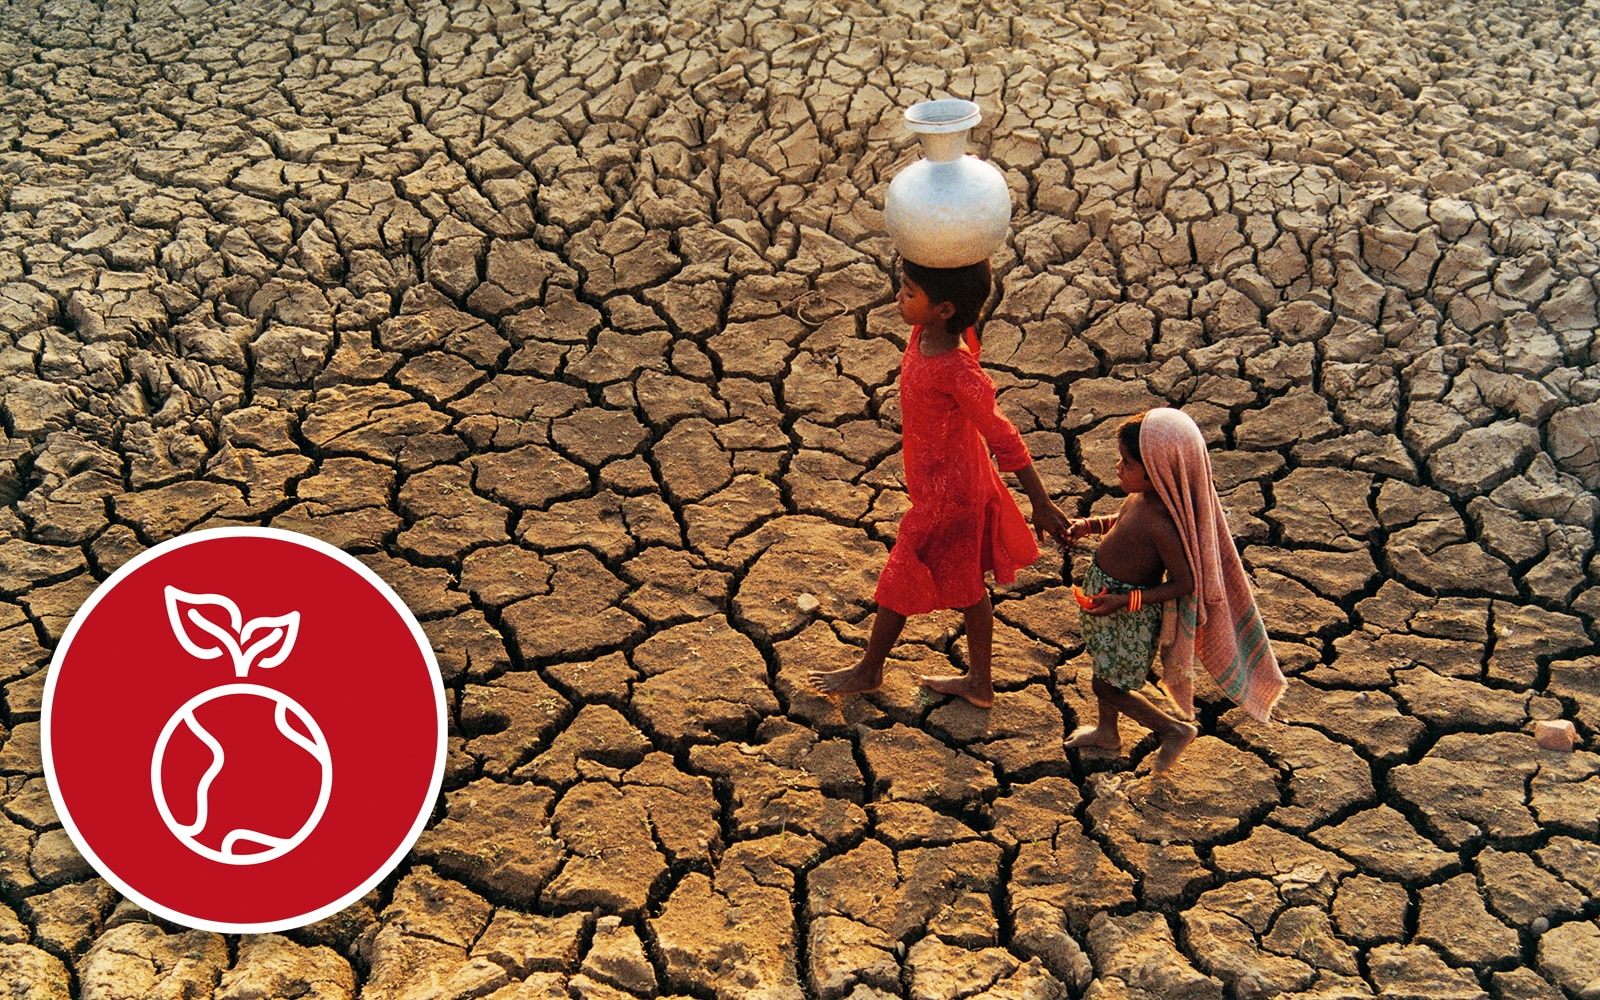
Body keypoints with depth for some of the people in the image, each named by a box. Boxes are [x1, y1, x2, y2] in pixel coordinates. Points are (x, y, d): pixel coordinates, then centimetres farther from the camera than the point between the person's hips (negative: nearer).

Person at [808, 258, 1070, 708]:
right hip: (960, 481, 8)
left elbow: (1004, 440, -26)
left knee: (900, 583, 13)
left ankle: (869, 670, 37)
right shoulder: (925, 332, -13)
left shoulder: (957, 371, -33)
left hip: (946, 494, -8)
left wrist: (1041, 505, -19)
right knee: (967, 583, 21)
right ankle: (979, 682, 39)